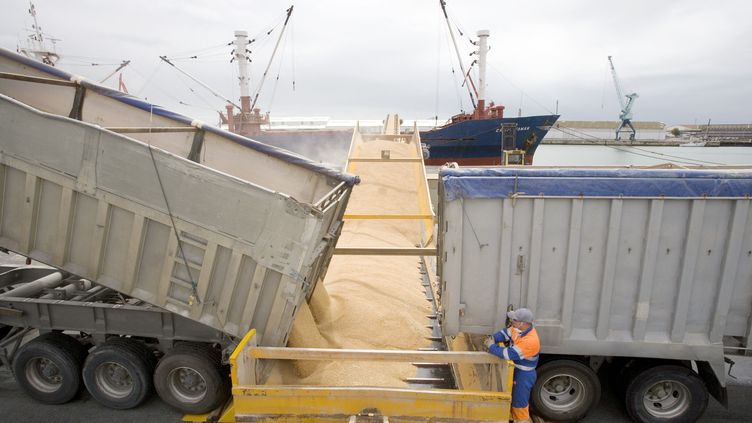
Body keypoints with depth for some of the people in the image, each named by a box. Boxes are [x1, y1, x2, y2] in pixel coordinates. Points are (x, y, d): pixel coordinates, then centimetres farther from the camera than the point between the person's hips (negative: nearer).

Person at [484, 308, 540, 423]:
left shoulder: (530, 341, -37)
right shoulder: (519, 328, -11)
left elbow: (509, 354, -35)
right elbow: (505, 333, 2)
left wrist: (491, 347, -23)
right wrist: (492, 338, -15)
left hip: (524, 375, -9)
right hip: (515, 369, 9)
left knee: (519, 400, 10)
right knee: (514, 396, 27)